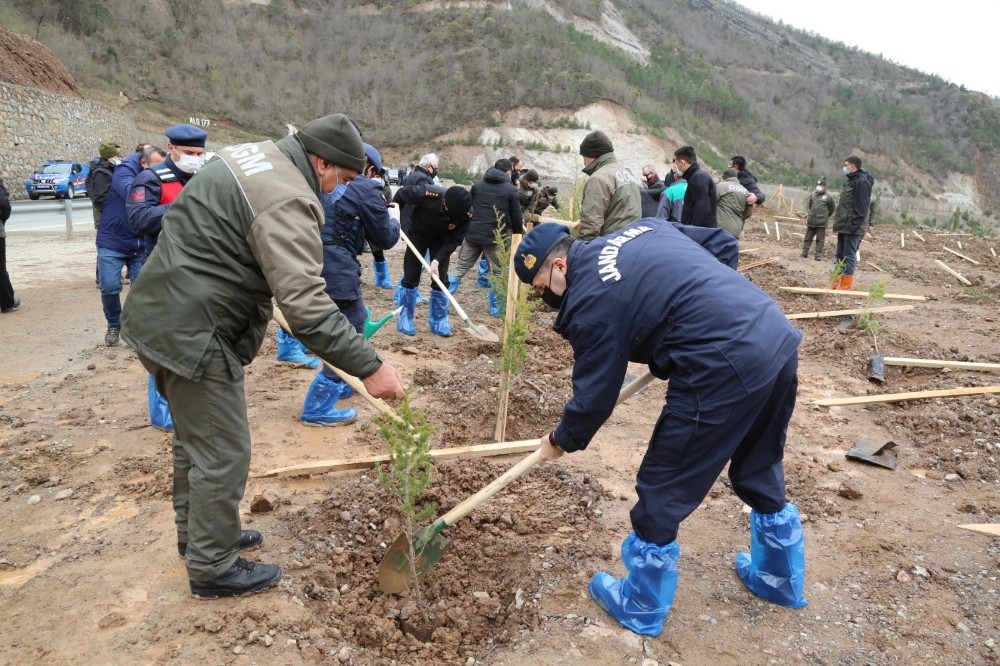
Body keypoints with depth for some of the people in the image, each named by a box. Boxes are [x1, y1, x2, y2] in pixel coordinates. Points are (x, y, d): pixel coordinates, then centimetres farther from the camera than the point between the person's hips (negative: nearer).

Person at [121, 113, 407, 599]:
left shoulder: (248, 156, 11)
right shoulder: (288, 201, -21)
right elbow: (307, 308, -29)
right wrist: (368, 366, -27)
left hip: (160, 314, 11)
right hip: (192, 334, -11)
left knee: (195, 438, 23)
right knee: (223, 453, 2)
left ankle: (197, 535, 41)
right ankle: (212, 569, 19)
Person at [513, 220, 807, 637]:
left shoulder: (590, 301, -9)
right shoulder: (642, 229, 14)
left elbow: (594, 397, -3)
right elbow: (724, 244, 22)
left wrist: (562, 441, 16)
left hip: (725, 371, -9)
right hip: (779, 338, 10)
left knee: (662, 493, 9)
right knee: (761, 473, 29)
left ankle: (641, 608, 29)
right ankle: (780, 579, 50)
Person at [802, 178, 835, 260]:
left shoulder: (828, 196, -7)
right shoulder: (812, 194, 4)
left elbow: (832, 208, 4)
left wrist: (826, 216, 14)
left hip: (822, 222, -4)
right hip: (811, 220, 4)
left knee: (820, 240, 2)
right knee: (808, 237, 10)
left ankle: (818, 255, 6)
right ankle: (804, 253, 17)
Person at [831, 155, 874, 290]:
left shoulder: (862, 182, -14)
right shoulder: (852, 181, 17)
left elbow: (861, 207, -21)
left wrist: (853, 225, -24)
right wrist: (838, 223, 17)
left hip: (852, 228, -10)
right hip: (844, 226, 10)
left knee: (849, 256, -6)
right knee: (840, 255, 13)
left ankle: (845, 285, -3)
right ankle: (838, 282, 20)